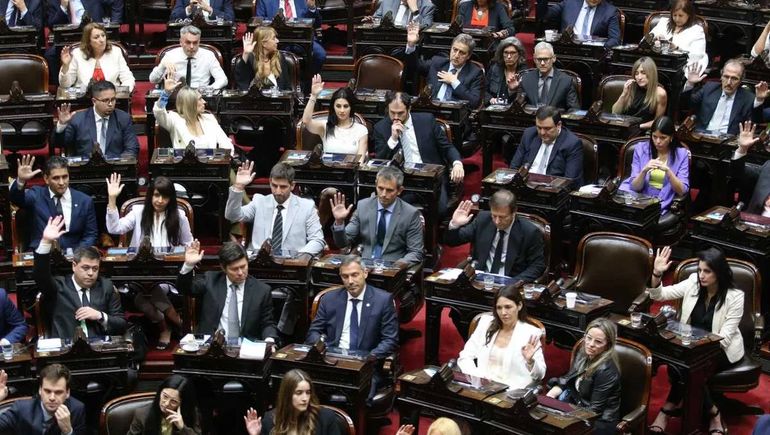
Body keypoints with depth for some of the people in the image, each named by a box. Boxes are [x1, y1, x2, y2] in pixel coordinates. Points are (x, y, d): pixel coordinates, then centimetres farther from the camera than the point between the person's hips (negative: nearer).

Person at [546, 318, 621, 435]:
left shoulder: (606, 370, -23)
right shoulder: (583, 354, 0)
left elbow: (594, 410, -21)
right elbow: (567, 380, 10)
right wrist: (550, 395, -8)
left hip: (599, 423, -7)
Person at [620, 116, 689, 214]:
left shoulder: (681, 154, 2)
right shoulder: (641, 149, 6)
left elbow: (682, 191, -5)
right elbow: (635, 187, 2)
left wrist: (668, 171, -18)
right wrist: (644, 171, -17)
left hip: (661, 204, -2)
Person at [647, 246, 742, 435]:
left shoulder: (735, 297, -14)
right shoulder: (693, 282, -3)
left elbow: (724, 337, -16)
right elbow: (659, 295, -2)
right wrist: (657, 274, -21)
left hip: (722, 349, -4)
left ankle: (670, 408, -8)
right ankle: (713, 415, -17)